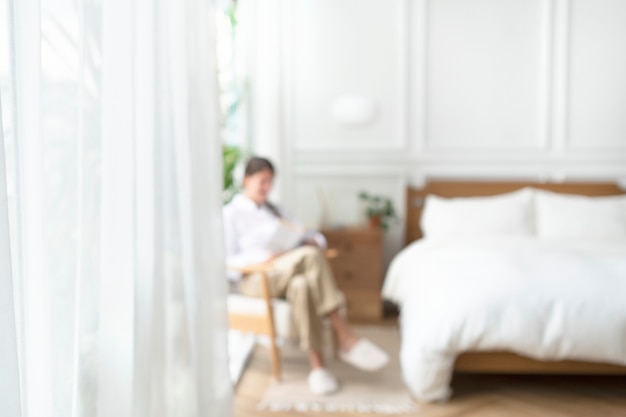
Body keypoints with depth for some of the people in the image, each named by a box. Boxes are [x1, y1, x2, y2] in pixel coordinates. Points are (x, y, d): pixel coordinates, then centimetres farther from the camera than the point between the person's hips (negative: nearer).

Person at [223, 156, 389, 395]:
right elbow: (229, 261, -5)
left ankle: (317, 363, -37)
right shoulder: (230, 213, 6)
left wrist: (313, 240, -6)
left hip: (289, 274, 5)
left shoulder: (274, 210, 24)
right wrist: (267, 256, -20)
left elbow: (309, 235, 20)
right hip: (254, 279, -5)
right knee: (310, 256, -34)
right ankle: (345, 337, -34)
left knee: (301, 285, -36)